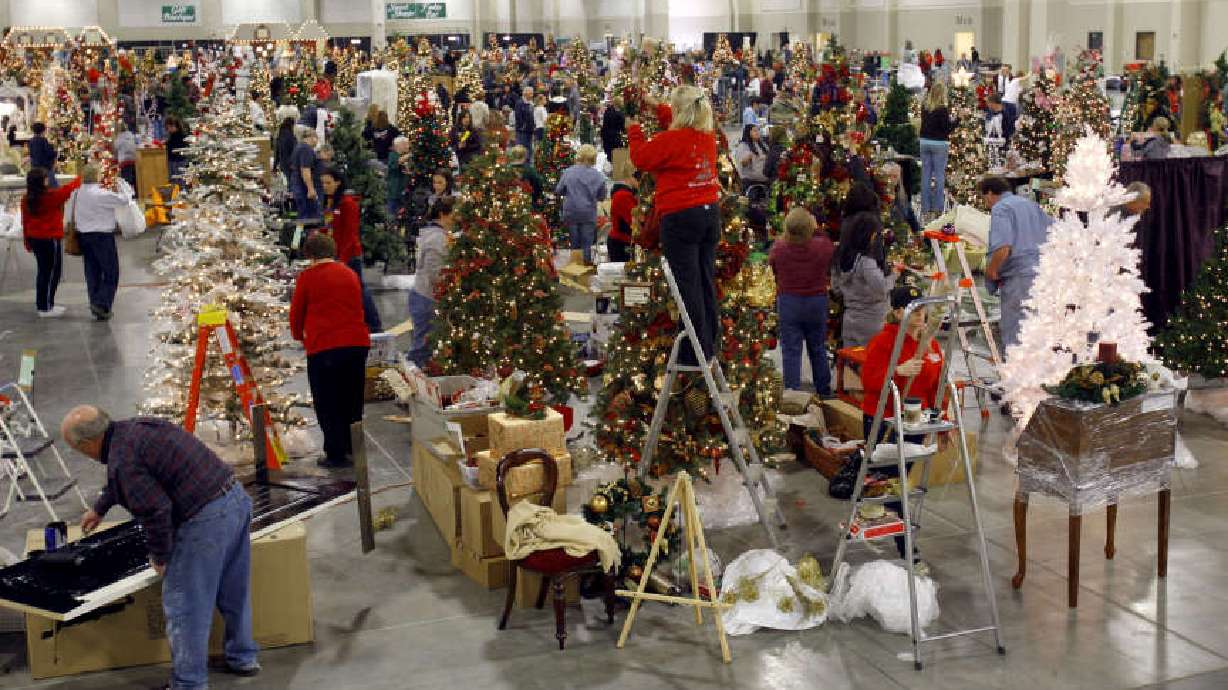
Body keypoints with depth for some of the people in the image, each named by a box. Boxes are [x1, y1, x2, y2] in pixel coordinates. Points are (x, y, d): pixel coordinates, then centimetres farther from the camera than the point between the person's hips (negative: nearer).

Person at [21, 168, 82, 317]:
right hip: (51, 239, -8)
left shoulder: (26, 200, 1)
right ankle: (46, 308, 2)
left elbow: (25, 221, 8)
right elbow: (68, 189, -7)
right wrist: (81, 178, 10)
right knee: (52, 272, 0)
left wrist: (27, 241, 18)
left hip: (34, 238, 8)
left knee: (42, 271, 18)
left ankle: (41, 304, 27)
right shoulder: (52, 196, -19)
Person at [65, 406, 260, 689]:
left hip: (206, 519, -10)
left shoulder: (122, 458, -15)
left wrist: (159, 555, -2)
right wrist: (99, 508, 50)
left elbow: (156, 510, -19)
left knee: (183, 605, 4)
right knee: (233, 591, 25)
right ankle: (243, 657, 40)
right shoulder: (136, 426, 15)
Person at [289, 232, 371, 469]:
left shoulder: (307, 276, -1)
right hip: (357, 343, 5)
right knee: (353, 400, 16)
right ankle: (353, 450, 22)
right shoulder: (350, 274, 13)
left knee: (327, 403, 6)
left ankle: (336, 455, 6)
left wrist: (299, 335, 26)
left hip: (323, 346, -5)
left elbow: (296, 312, 7)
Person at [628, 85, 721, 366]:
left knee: (687, 285, -3)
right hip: (710, 213, 7)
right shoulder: (708, 136, 6)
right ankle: (708, 348, 21)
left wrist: (634, 130, 15)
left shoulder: (672, 139, -15)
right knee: (706, 282, 13)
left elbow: (641, 158, 0)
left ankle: (695, 353, 1)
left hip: (681, 216, -7)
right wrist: (659, 110, 33)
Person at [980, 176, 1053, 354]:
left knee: (1013, 333, -3)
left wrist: (991, 271, -6)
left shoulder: (1000, 209, -6)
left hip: (1020, 276, -8)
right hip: (1044, 272, 8)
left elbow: (1003, 248, -21)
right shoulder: (1031, 204, 20)